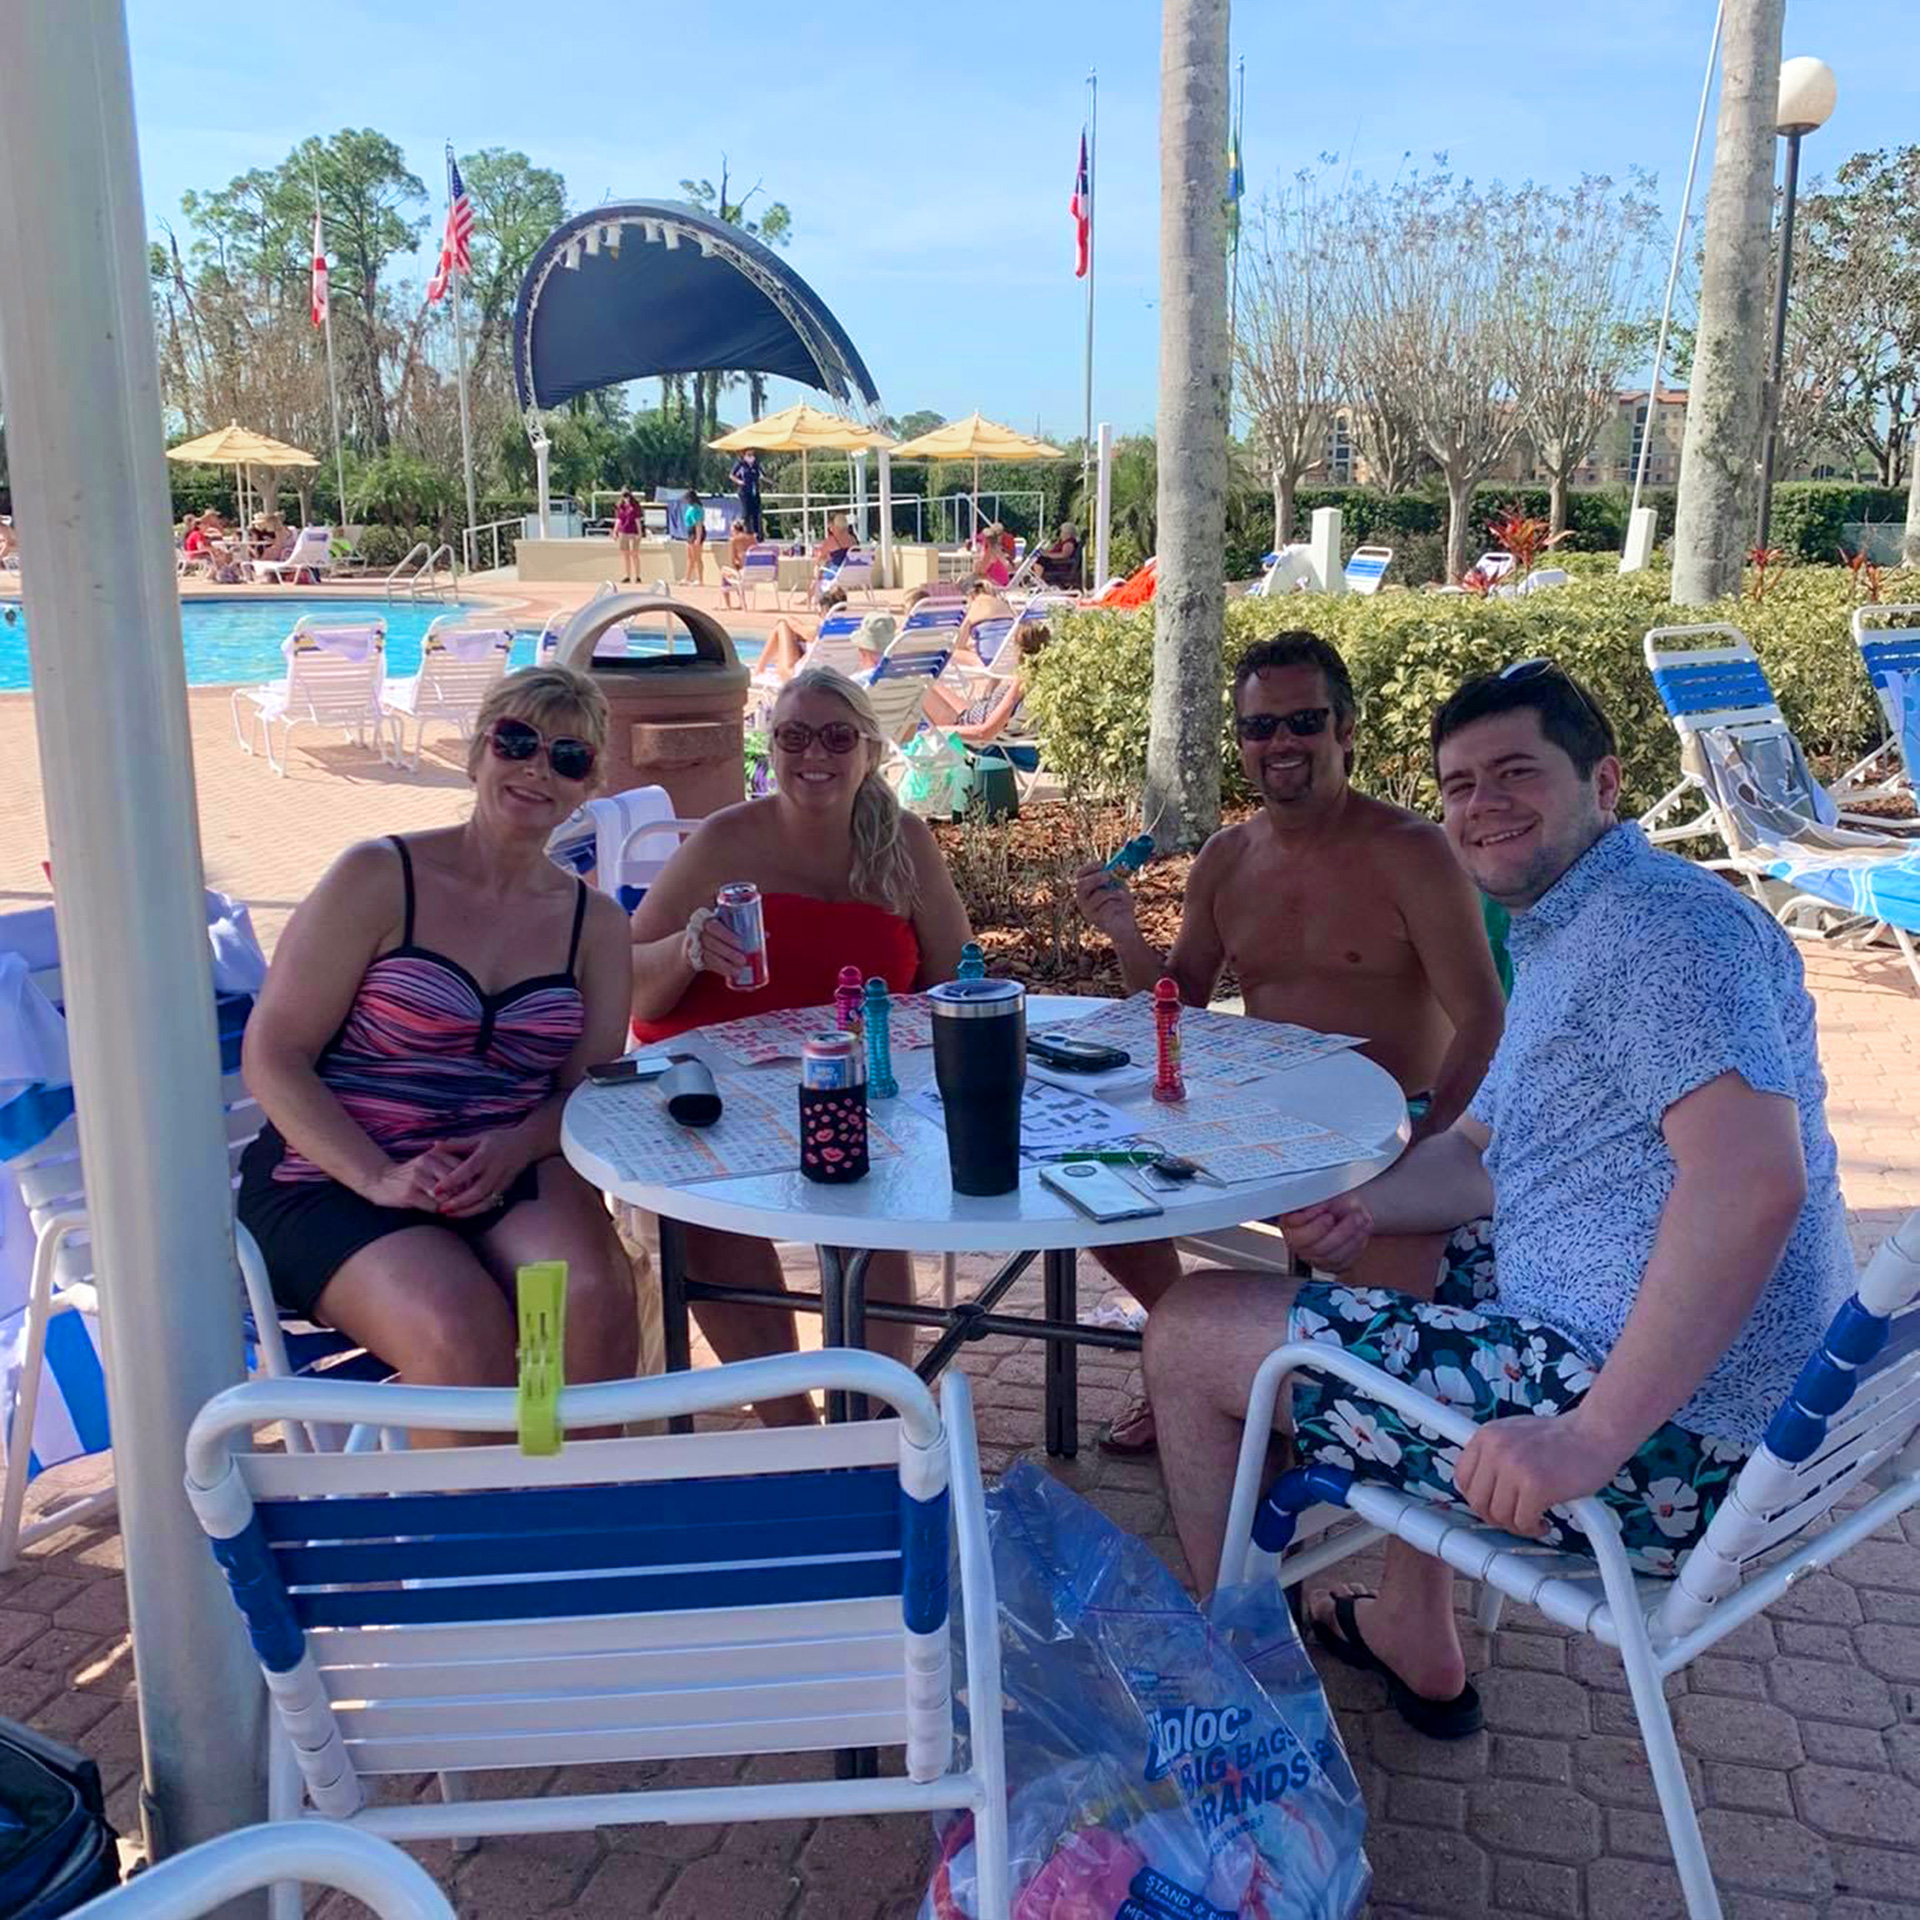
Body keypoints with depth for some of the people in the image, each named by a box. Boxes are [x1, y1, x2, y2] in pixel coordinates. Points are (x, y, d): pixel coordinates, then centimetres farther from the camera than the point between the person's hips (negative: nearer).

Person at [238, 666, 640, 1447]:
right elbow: (273, 1057, -7)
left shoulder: (594, 922, 9)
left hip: (505, 1172, 3)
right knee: (465, 1333, -30)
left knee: (597, 1296, -27)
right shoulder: (378, 877, -4)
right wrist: (380, 1178, -19)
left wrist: (512, 1150, -15)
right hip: (334, 1180, -3)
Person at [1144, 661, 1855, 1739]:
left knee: (1190, 1331, -4)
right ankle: (1415, 1644, 36)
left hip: (1667, 1444, -11)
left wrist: (1594, 1436, -34)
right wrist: (1362, 1210, 3)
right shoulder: (1563, 940, 18)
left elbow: (1754, 1177, -31)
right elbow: (1483, 1153, 24)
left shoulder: (1663, 923, -17)